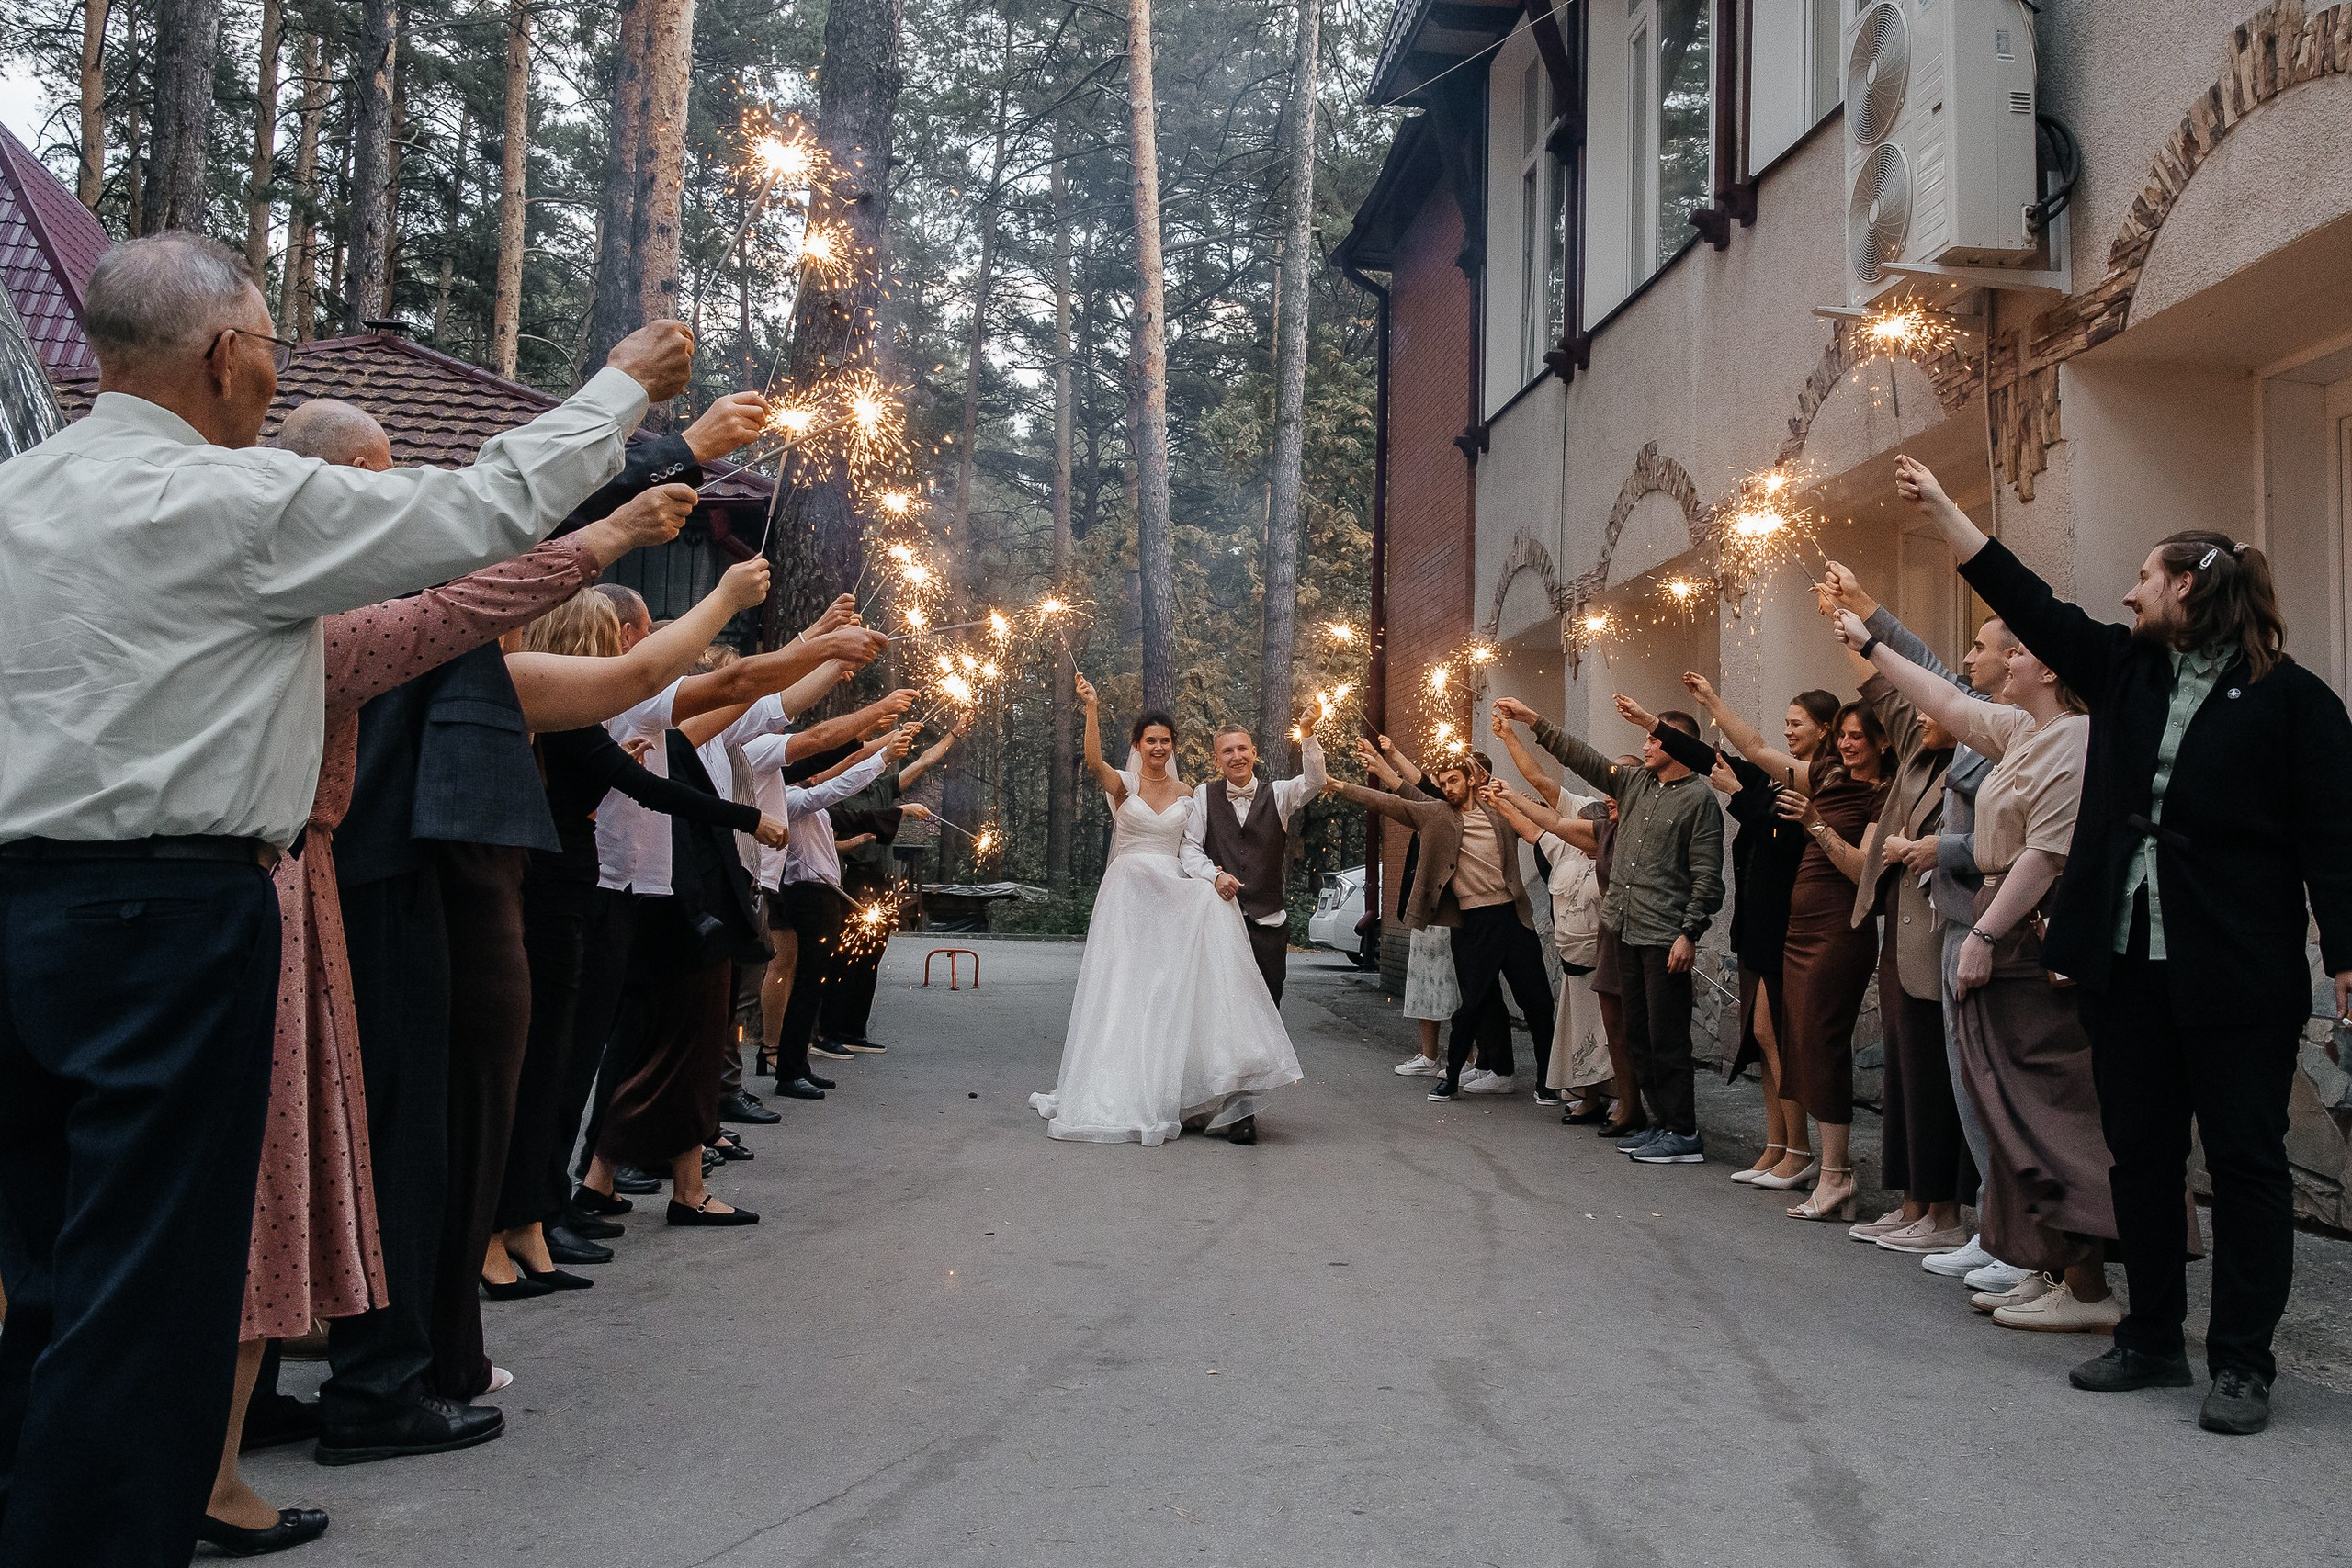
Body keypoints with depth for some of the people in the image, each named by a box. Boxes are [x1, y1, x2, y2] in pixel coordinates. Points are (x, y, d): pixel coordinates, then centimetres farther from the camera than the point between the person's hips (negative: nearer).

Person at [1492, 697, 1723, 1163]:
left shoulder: (1699, 799, -7)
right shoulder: (1634, 783, 13)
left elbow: (1707, 876, -11)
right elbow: (1584, 758, 18)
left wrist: (1689, 934, -16)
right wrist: (1534, 721, 14)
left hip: (1665, 937, -8)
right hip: (1627, 932, 8)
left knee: (1666, 1038, -6)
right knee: (1637, 1034, 11)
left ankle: (1684, 1134, 1)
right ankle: (1661, 1123, 20)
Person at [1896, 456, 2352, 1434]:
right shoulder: (2121, 669, 10)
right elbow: (2022, 597, 13)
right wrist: (1939, 507, 14)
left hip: (2237, 976, -6)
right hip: (2126, 961, 6)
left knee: (2245, 1161, 2)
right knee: (2139, 1153, 12)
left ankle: (2242, 1363, 10)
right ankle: (2152, 1340, 23)